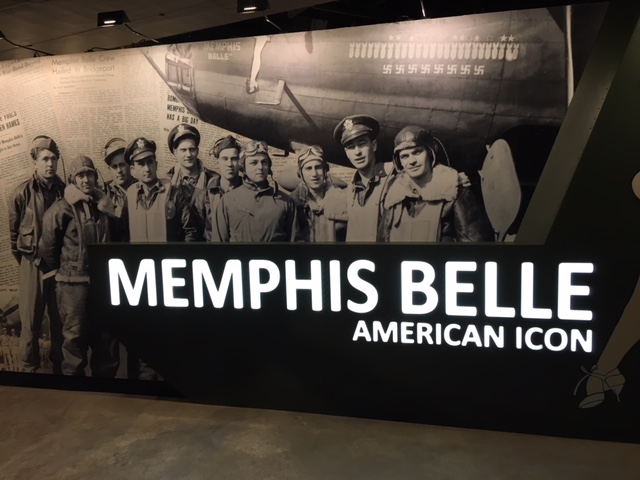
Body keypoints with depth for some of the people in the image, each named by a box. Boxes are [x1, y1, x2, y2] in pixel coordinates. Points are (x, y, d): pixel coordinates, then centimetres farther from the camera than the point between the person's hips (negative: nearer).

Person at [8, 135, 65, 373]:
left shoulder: (65, 191, 1)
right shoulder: (22, 193, -5)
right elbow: (14, 232, 5)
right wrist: (25, 259, 11)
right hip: (33, 263, -2)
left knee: (60, 320, 10)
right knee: (30, 321, 4)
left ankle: (59, 367, 25)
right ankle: (30, 369, 19)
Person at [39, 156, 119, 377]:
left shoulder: (104, 205, 8)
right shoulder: (61, 209, -7)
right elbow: (47, 245, -1)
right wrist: (63, 267, 10)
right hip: (73, 282, -4)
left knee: (107, 338, 11)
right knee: (75, 338, 3)